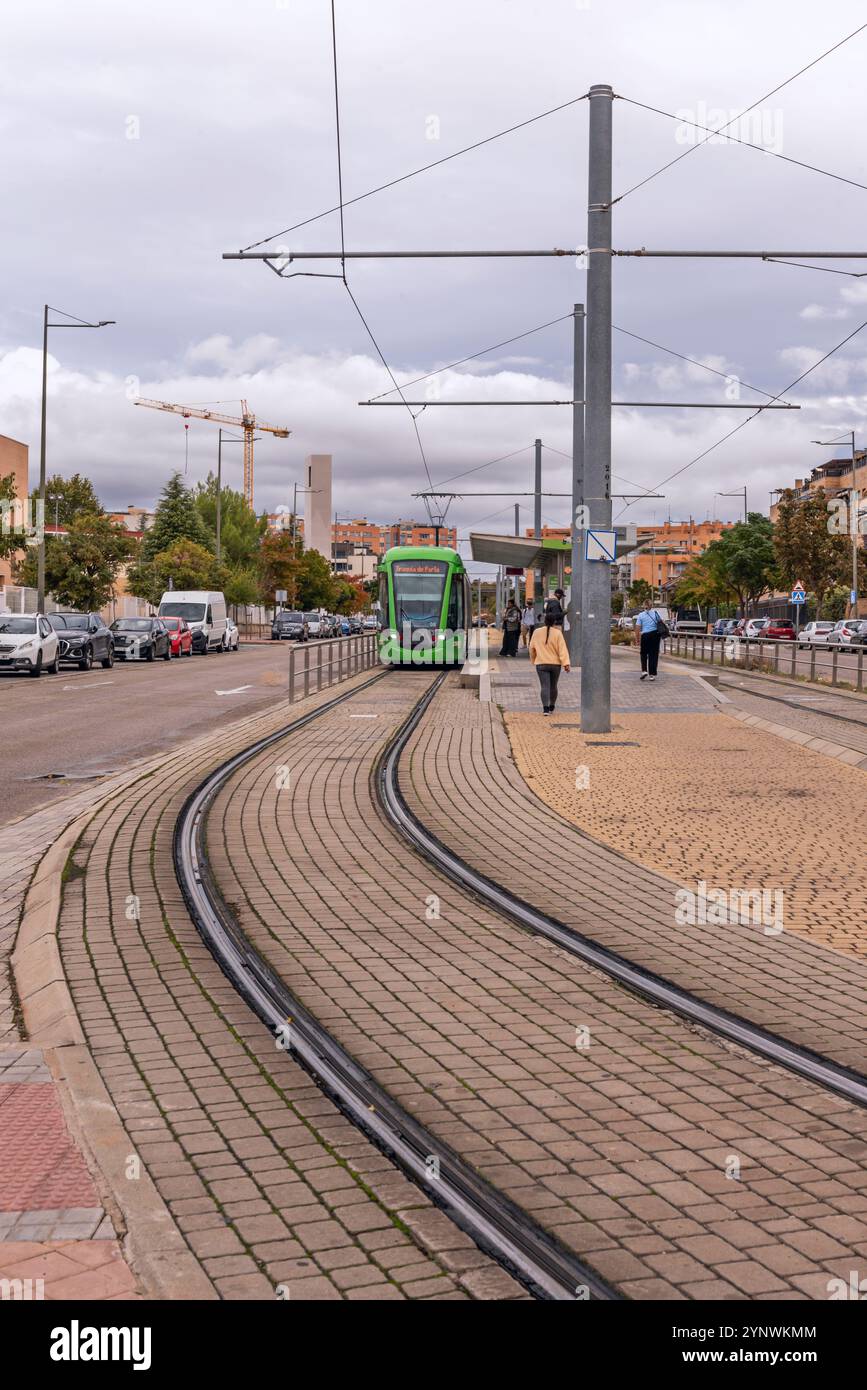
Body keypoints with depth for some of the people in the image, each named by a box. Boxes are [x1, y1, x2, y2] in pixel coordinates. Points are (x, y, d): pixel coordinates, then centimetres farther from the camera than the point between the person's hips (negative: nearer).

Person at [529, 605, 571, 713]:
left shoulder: (537, 632, 1)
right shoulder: (557, 633, -6)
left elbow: (532, 648, 10)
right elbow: (562, 649, -13)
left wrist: (533, 660, 25)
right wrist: (565, 663, -15)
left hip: (541, 664, 0)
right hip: (555, 663, 0)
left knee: (544, 686, -7)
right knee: (553, 686, 16)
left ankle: (545, 708, -24)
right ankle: (551, 707, 29)